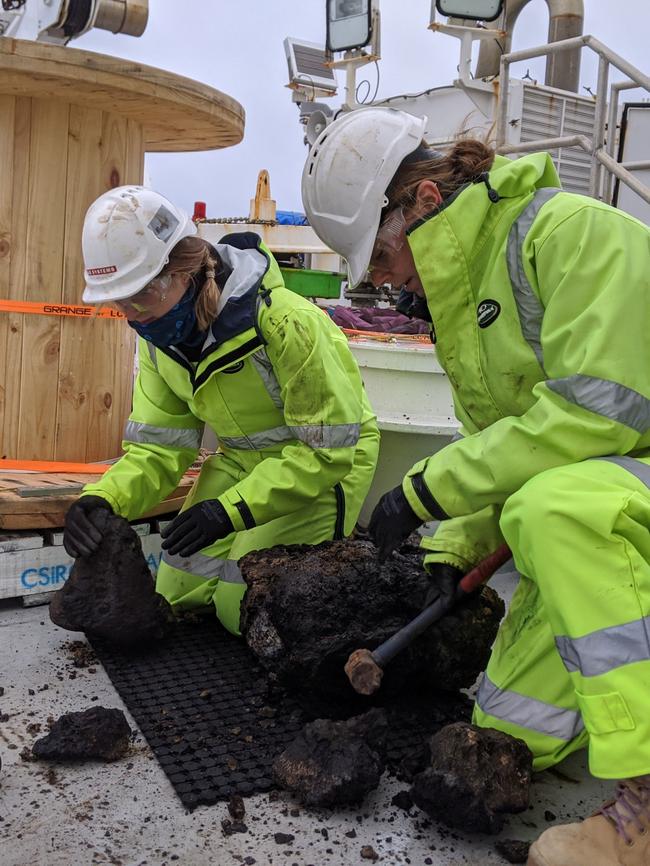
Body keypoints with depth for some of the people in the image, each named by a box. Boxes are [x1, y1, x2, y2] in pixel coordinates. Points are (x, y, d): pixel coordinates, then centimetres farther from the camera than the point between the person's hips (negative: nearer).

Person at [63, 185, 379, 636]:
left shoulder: (285, 322, -32)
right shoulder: (159, 334, -8)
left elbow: (328, 447, -26)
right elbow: (158, 447, -6)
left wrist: (231, 509, -32)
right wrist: (103, 498, -26)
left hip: (325, 459, -7)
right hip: (244, 459, 7)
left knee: (243, 610, -8)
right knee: (178, 596, 9)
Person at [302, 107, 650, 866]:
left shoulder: (571, 231, -18)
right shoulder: (458, 296, 9)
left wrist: (429, 489, -22)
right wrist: (460, 544, -3)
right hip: (581, 539, 8)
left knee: (560, 504, -40)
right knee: (512, 732, 4)